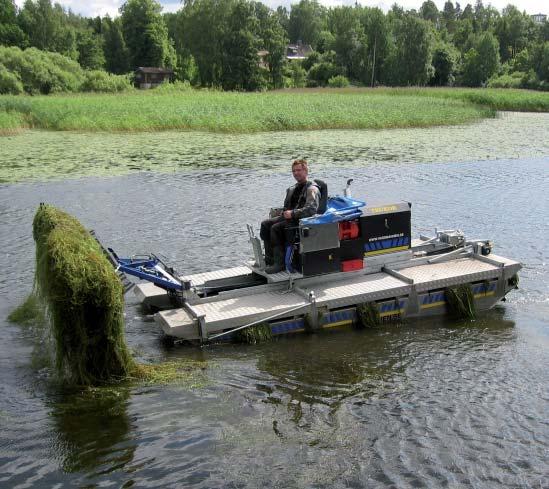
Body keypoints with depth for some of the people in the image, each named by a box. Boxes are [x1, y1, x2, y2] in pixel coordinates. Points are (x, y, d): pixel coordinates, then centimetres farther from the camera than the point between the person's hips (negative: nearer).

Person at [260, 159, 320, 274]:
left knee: (276, 228, -28)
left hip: (301, 220, -9)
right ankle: (269, 258, -5)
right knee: (265, 224, -7)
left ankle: (279, 263, -24)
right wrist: (286, 213, 4)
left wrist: (293, 213, -21)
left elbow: (311, 209, -21)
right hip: (289, 217, 9)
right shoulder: (292, 189, 20)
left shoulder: (312, 189, -7)